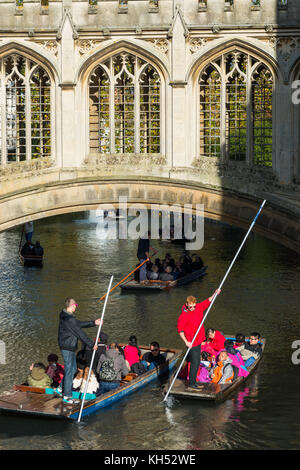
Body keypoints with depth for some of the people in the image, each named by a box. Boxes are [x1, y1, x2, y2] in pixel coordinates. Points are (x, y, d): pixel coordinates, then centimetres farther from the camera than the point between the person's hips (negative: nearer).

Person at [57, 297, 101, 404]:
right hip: (68, 348, -10)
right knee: (69, 370, -2)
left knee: (73, 369, 20)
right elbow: (80, 334, -20)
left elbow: (80, 324, 21)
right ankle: (67, 396, 6)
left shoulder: (67, 316, 9)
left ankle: (62, 389, 30)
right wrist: (91, 345, -14)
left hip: (70, 347, 10)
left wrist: (94, 323, 18)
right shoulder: (69, 319, -23)